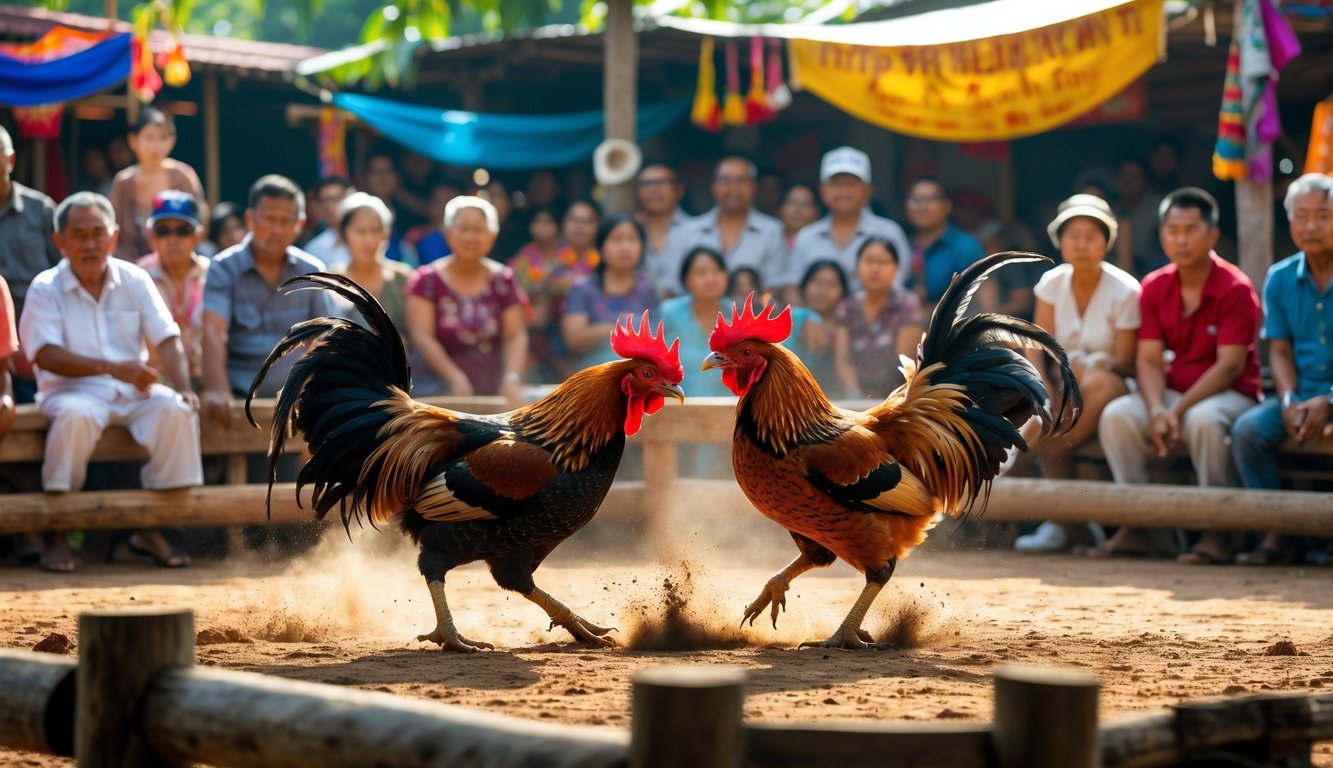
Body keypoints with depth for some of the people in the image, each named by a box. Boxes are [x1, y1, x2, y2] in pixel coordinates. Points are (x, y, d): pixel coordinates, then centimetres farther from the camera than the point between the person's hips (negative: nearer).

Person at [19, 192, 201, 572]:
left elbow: (166, 338, 2)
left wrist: (183, 387, -16)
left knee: (175, 409, -26)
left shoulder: (135, 280, 8)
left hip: (133, 391, 3)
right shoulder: (45, 289, -2)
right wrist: (113, 368, -24)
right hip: (73, 389, -3)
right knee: (76, 415, -37)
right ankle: (56, 532, -22)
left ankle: (152, 527, -12)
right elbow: (45, 356, -13)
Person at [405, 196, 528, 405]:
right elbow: (422, 336, -8)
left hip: (491, 393, 2)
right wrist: (455, 377, -22)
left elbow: (515, 336, 2)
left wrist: (512, 378, -17)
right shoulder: (428, 280, 1)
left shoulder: (503, 280, 7)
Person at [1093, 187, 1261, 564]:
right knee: (1116, 415, -22)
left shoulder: (1235, 289, -12)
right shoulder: (1154, 287, 4)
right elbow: (1149, 359, -2)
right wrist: (1157, 411, -21)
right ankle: (1134, 526, -17)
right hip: (1172, 391, 5)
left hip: (1230, 395, -5)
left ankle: (1215, 532, -27)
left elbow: (1230, 365, -17)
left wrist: (1179, 411, -24)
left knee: (1203, 419, -38)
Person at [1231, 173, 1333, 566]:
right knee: (1247, 429, -22)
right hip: (1301, 392, 4)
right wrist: (1289, 401, -11)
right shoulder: (1280, 279, 7)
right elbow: (1279, 349, 7)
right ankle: (1277, 533, -14)